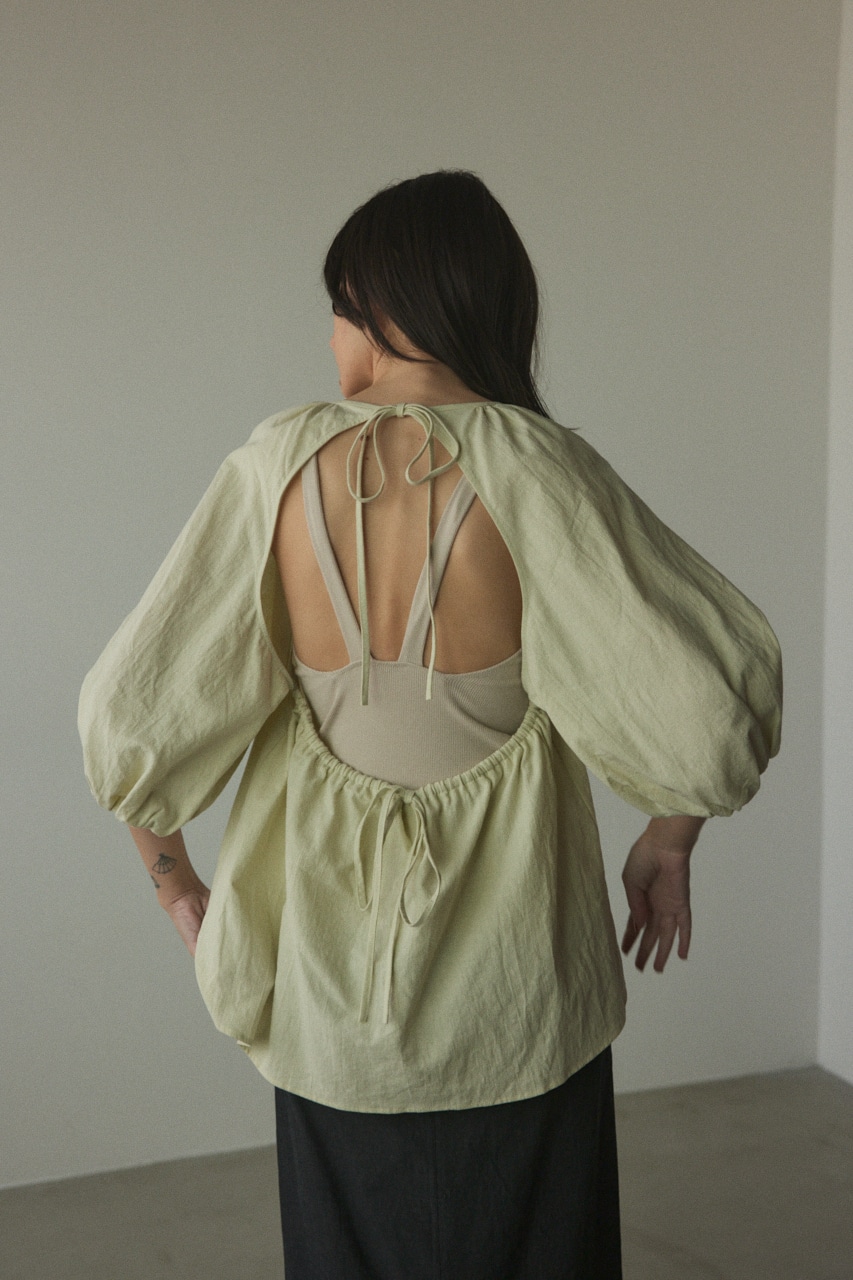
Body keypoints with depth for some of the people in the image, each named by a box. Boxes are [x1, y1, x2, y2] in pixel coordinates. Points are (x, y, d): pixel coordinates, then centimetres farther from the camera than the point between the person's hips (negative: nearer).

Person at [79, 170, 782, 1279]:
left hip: (328, 997, 2)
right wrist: (669, 840, 1)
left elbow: (128, 717, -8)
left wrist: (180, 892, 7)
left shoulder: (278, 467, -11)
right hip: (515, 1004, -1)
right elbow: (715, 705, -18)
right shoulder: (532, 469, -16)